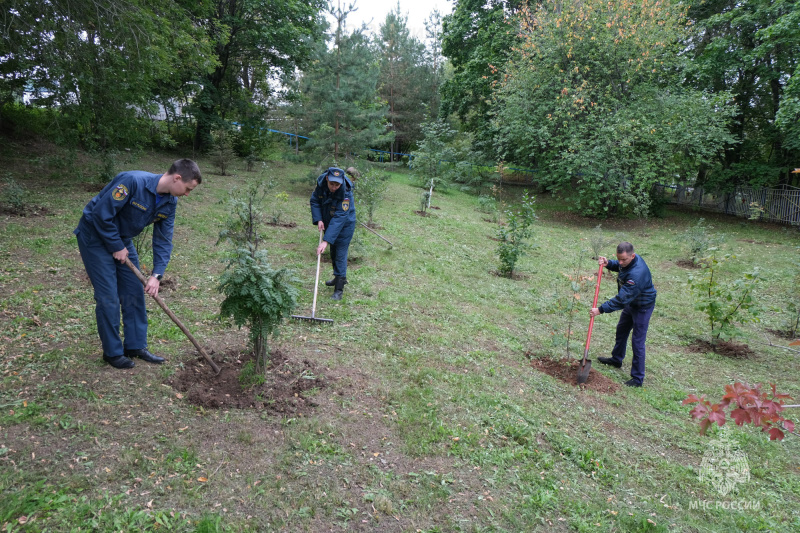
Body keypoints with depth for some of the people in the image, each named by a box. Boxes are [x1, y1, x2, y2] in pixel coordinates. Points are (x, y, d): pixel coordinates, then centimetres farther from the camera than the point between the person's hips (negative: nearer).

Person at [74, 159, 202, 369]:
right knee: (109, 297, -5)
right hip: (96, 236, -7)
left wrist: (157, 275, -12)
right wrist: (116, 247, -19)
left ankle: (136, 346, 20)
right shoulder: (133, 181, -31)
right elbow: (102, 214, -29)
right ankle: (113, 352, 9)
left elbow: (163, 241, -4)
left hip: (122, 239, 8)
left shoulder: (170, 203, -7)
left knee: (134, 293, 8)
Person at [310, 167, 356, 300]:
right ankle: (339, 278, 39)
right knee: (333, 252, 19)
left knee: (340, 254, -8)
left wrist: (326, 241, -42)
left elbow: (339, 219, -38)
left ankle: (339, 289, -1)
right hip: (329, 223, 7)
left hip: (344, 225, -7)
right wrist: (318, 219, -19)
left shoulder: (346, 194, -35)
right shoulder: (321, 182, -18)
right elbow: (314, 200, -4)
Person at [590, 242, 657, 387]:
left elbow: (621, 299, -36)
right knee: (621, 330, 25)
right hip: (631, 303, 10)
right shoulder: (627, 261, -11)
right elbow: (618, 266, 16)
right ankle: (616, 359, 47)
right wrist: (608, 263, -5)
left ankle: (638, 378, 6)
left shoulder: (636, 274, -39)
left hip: (642, 306, -10)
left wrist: (601, 310, -32)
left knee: (637, 342, -5)